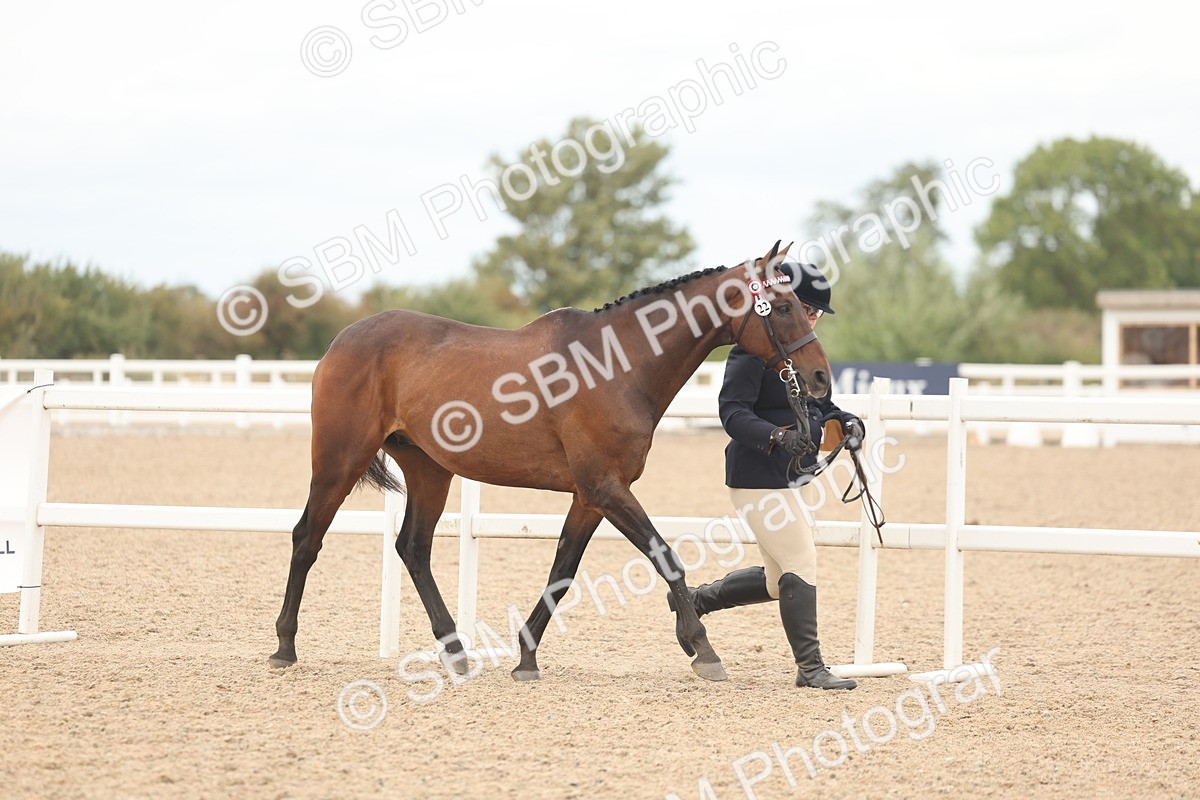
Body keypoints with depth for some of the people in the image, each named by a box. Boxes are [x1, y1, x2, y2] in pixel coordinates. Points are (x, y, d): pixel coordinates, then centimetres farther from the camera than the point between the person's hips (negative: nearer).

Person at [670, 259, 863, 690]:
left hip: (795, 479, 10)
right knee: (801, 564, -11)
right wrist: (777, 436, -37)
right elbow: (733, 412, -22)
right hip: (759, 479, -10)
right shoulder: (754, 352, -15)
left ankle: (694, 599, 31)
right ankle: (810, 667, -5)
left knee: (777, 582, 14)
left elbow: (824, 406, 21)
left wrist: (848, 424, -1)